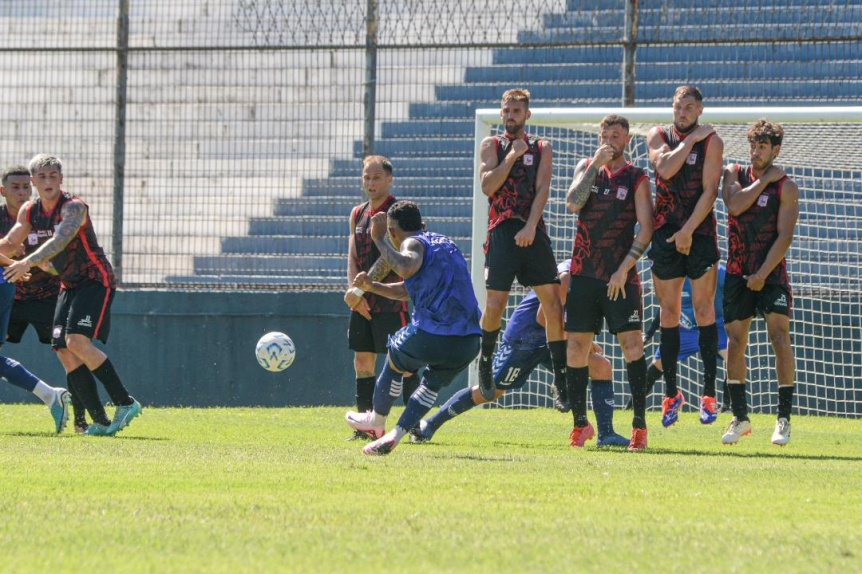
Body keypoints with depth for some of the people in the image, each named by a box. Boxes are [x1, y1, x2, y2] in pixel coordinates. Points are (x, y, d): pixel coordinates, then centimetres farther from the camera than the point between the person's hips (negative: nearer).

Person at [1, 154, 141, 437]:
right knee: (65, 351, -4)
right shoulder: (29, 211, 3)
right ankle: (100, 421, -3)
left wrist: (29, 262, -49)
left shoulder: (73, 207, -19)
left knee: (78, 341, -23)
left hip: (96, 280, -8)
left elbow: (60, 240, -36)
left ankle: (125, 403, -14)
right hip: (69, 286, 8)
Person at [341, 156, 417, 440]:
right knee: (363, 361, 6)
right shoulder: (358, 214, 13)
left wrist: (362, 289, -21)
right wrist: (355, 291, -6)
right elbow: (353, 257, 10)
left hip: (391, 300, -7)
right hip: (363, 302, 7)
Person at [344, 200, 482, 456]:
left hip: (431, 336, -6)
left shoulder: (414, 243, 2)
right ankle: (395, 435, 18)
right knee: (433, 384, 28)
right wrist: (371, 286, 29)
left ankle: (377, 422, 41)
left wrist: (379, 239, -12)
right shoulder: (447, 243, 27)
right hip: (469, 342, 6)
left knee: (395, 363, 25)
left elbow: (406, 268, -25)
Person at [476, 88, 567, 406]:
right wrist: (512, 156, -8)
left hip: (533, 233, 1)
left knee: (552, 302, -6)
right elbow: (487, 186, -3)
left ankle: (561, 374, -2)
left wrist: (530, 227, -13)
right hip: (502, 233, -1)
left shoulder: (541, 148, 11)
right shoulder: (492, 145, 10)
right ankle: (485, 364, 15)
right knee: (494, 305, -7)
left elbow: (542, 189, 0)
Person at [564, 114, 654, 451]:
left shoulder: (636, 179, 2)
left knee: (632, 342, -11)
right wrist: (595, 165, -10)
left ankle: (639, 424, -9)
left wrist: (624, 269, -12)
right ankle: (580, 423, 12)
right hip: (584, 272, 3)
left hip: (620, 277, -3)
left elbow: (645, 230, -4)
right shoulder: (586, 168, 11)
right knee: (577, 345, 2)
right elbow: (572, 204, -6)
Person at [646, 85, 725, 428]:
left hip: (699, 232, -2)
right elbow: (665, 169, -13)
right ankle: (671, 393, 12)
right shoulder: (658, 136, 7)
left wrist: (688, 230, -15)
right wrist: (691, 139, -10)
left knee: (704, 310, -6)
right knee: (669, 313, 5)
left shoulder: (711, 141, -1)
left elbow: (710, 191, -8)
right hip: (665, 232, 3)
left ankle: (709, 395, -6)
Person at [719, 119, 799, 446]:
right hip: (737, 272, 4)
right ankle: (740, 417, 12)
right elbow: (735, 205, -13)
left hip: (771, 272, -4)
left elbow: (784, 236, -11)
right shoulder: (735, 174, 7)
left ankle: (784, 418, -11)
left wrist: (762, 274, -17)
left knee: (779, 336, -13)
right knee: (735, 341, 3)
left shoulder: (785, 187, -4)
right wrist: (764, 180, -10)